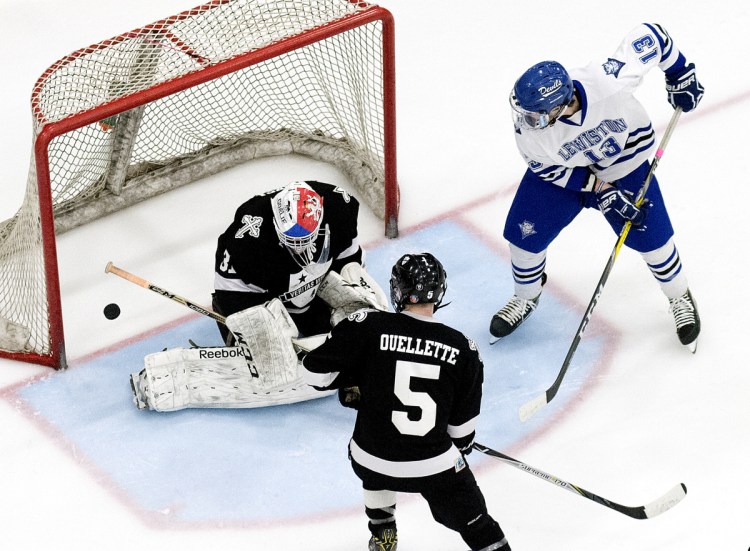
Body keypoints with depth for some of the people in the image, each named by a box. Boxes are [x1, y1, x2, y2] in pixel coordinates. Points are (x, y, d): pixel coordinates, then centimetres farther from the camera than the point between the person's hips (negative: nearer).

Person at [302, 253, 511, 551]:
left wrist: (349, 383, 9)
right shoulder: (463, 349, -7)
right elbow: (462, 424, 2)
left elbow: (315, 370, -10)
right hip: (434, 465, -1)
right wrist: (462, 446, 24)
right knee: (474, 521, 15)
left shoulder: (368, 326, -13)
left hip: (370, 461, 1)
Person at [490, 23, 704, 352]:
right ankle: (526, 298, 35)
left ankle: (680, 298, 35)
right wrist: (598, 188, -20)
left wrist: (680, 75, -15)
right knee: (524, 236, 2)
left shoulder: (609, 80, -43)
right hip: (560, 172, 1)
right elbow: (545, 166, -16)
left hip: (625, 162, -1)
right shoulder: (527, 125, -35)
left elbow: (650, 35, -28)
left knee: (652, 238, 4)